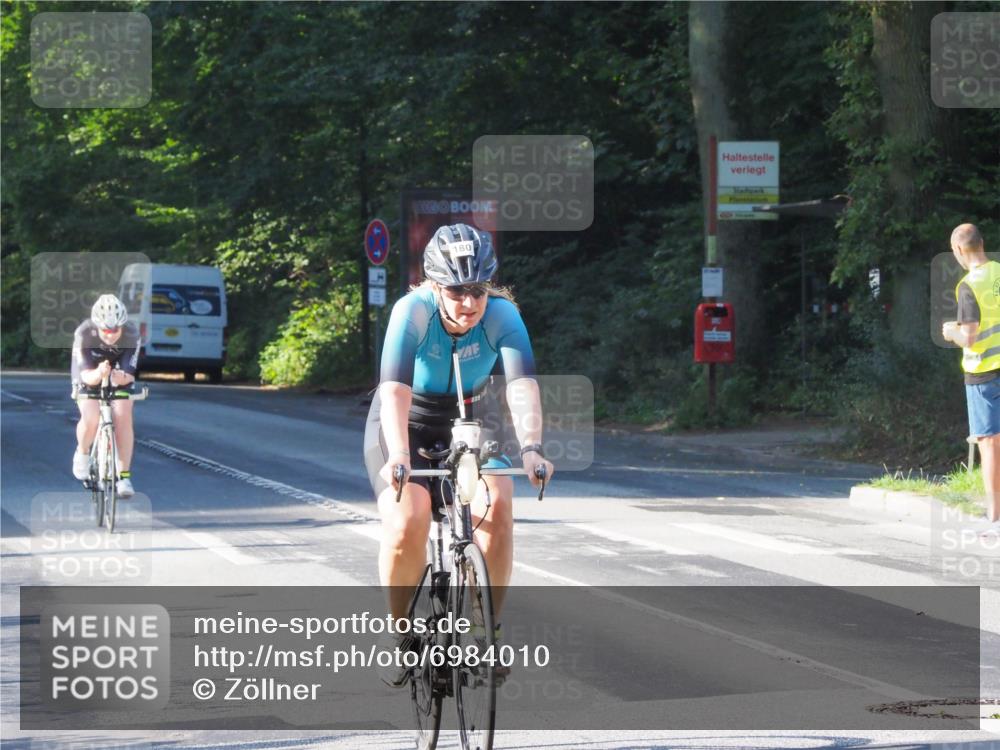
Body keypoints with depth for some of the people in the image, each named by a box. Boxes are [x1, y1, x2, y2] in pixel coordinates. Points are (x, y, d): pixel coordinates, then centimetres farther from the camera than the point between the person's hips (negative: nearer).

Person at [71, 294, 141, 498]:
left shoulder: (131, 334, -30)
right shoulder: (84, 334, -33)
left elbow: (129, 374, -32)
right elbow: (85, 375, -37)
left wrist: (122, 378, -56)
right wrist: (98, 374, -59)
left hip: (119, 374, 1)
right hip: (89, 375, -1)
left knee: (123, 417, -19)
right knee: (91, 418, -24)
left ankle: (124, 476, -10)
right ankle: (82, 453, 7)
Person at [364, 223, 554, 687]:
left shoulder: (502, 315, -21)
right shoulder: (412, 312, -27)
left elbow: (522, 386, -34)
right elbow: (395, 391, -38)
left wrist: (531, 448, -50)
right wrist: (398, 455, -53)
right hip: (407, 425, -2)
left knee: (496, 505, -26)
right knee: (407, 521, -26)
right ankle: (401, 635, -4)